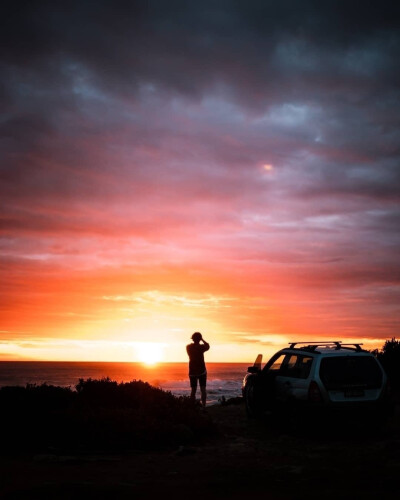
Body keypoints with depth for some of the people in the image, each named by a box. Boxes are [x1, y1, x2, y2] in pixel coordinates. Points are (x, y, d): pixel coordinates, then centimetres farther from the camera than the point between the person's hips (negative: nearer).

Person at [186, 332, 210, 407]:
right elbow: (207, 346, 7)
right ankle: (203, 406, -4)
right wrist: (202, 340, 8)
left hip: (192, 372, 3)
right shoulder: (201, 347, -13)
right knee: (203, 389, 3)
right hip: (202, 371, -3)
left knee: (193, 390, 7)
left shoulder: (188, 347, -2)